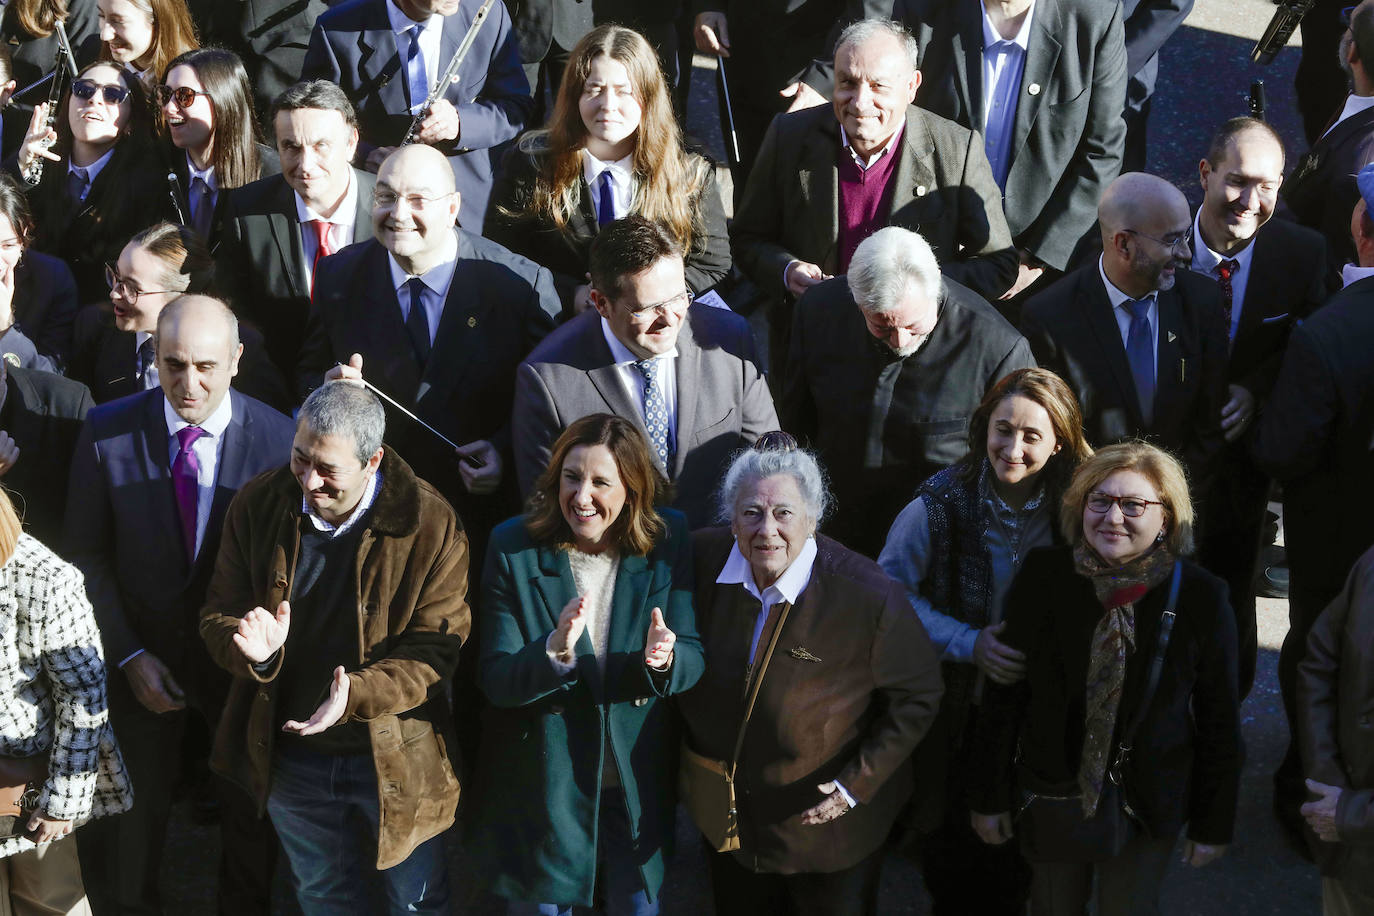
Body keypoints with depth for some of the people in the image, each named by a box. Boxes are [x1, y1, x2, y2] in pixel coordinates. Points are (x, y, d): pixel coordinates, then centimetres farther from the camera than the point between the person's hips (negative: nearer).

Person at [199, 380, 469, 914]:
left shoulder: (431, 524, -21)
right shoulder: (257, 506, -10)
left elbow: (435, 649, -19)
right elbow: (218, 614, -3)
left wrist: (357, 694, -35)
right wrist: (251, 648, -27)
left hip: (395, 756, -3)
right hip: (291, 755, 3)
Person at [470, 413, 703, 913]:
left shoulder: (668, 540, -8)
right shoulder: (513, 547, -11)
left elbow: (694, 657, -8)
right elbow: (495, 680, -15)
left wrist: (664, 659, -32)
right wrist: (554, 653, -35)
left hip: (640, 785, 1)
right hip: (543, 781, -1)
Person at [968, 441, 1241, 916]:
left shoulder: (1201, 596, -14)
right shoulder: (1041, 576, -11)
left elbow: (1220, 721, -5)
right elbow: (1002, 696, -5)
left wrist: (1214, 824, -1)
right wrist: (989, 796, -2)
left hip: (1148, 804, -1)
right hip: (1052, 790, 1)